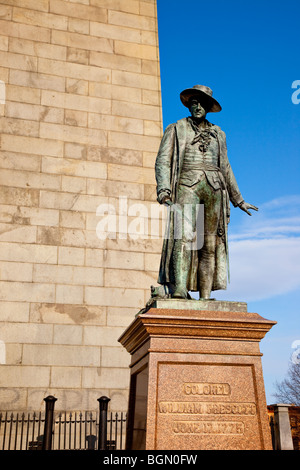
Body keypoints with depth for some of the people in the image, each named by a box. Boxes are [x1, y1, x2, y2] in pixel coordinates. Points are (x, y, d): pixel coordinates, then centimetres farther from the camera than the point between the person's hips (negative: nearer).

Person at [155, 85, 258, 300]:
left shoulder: (218, 133, 22)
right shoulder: (176, 129, 13)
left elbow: (225, 168, 26)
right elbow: (163, 161, 3)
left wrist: (238, 200, 27)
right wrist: (163, 189, -14)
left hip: (214, 188, 3)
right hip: (187, 185, -3)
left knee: (211, 242, -5)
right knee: (185, 235, -22)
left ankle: (205, 295, -5)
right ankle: (179, 289, -30)